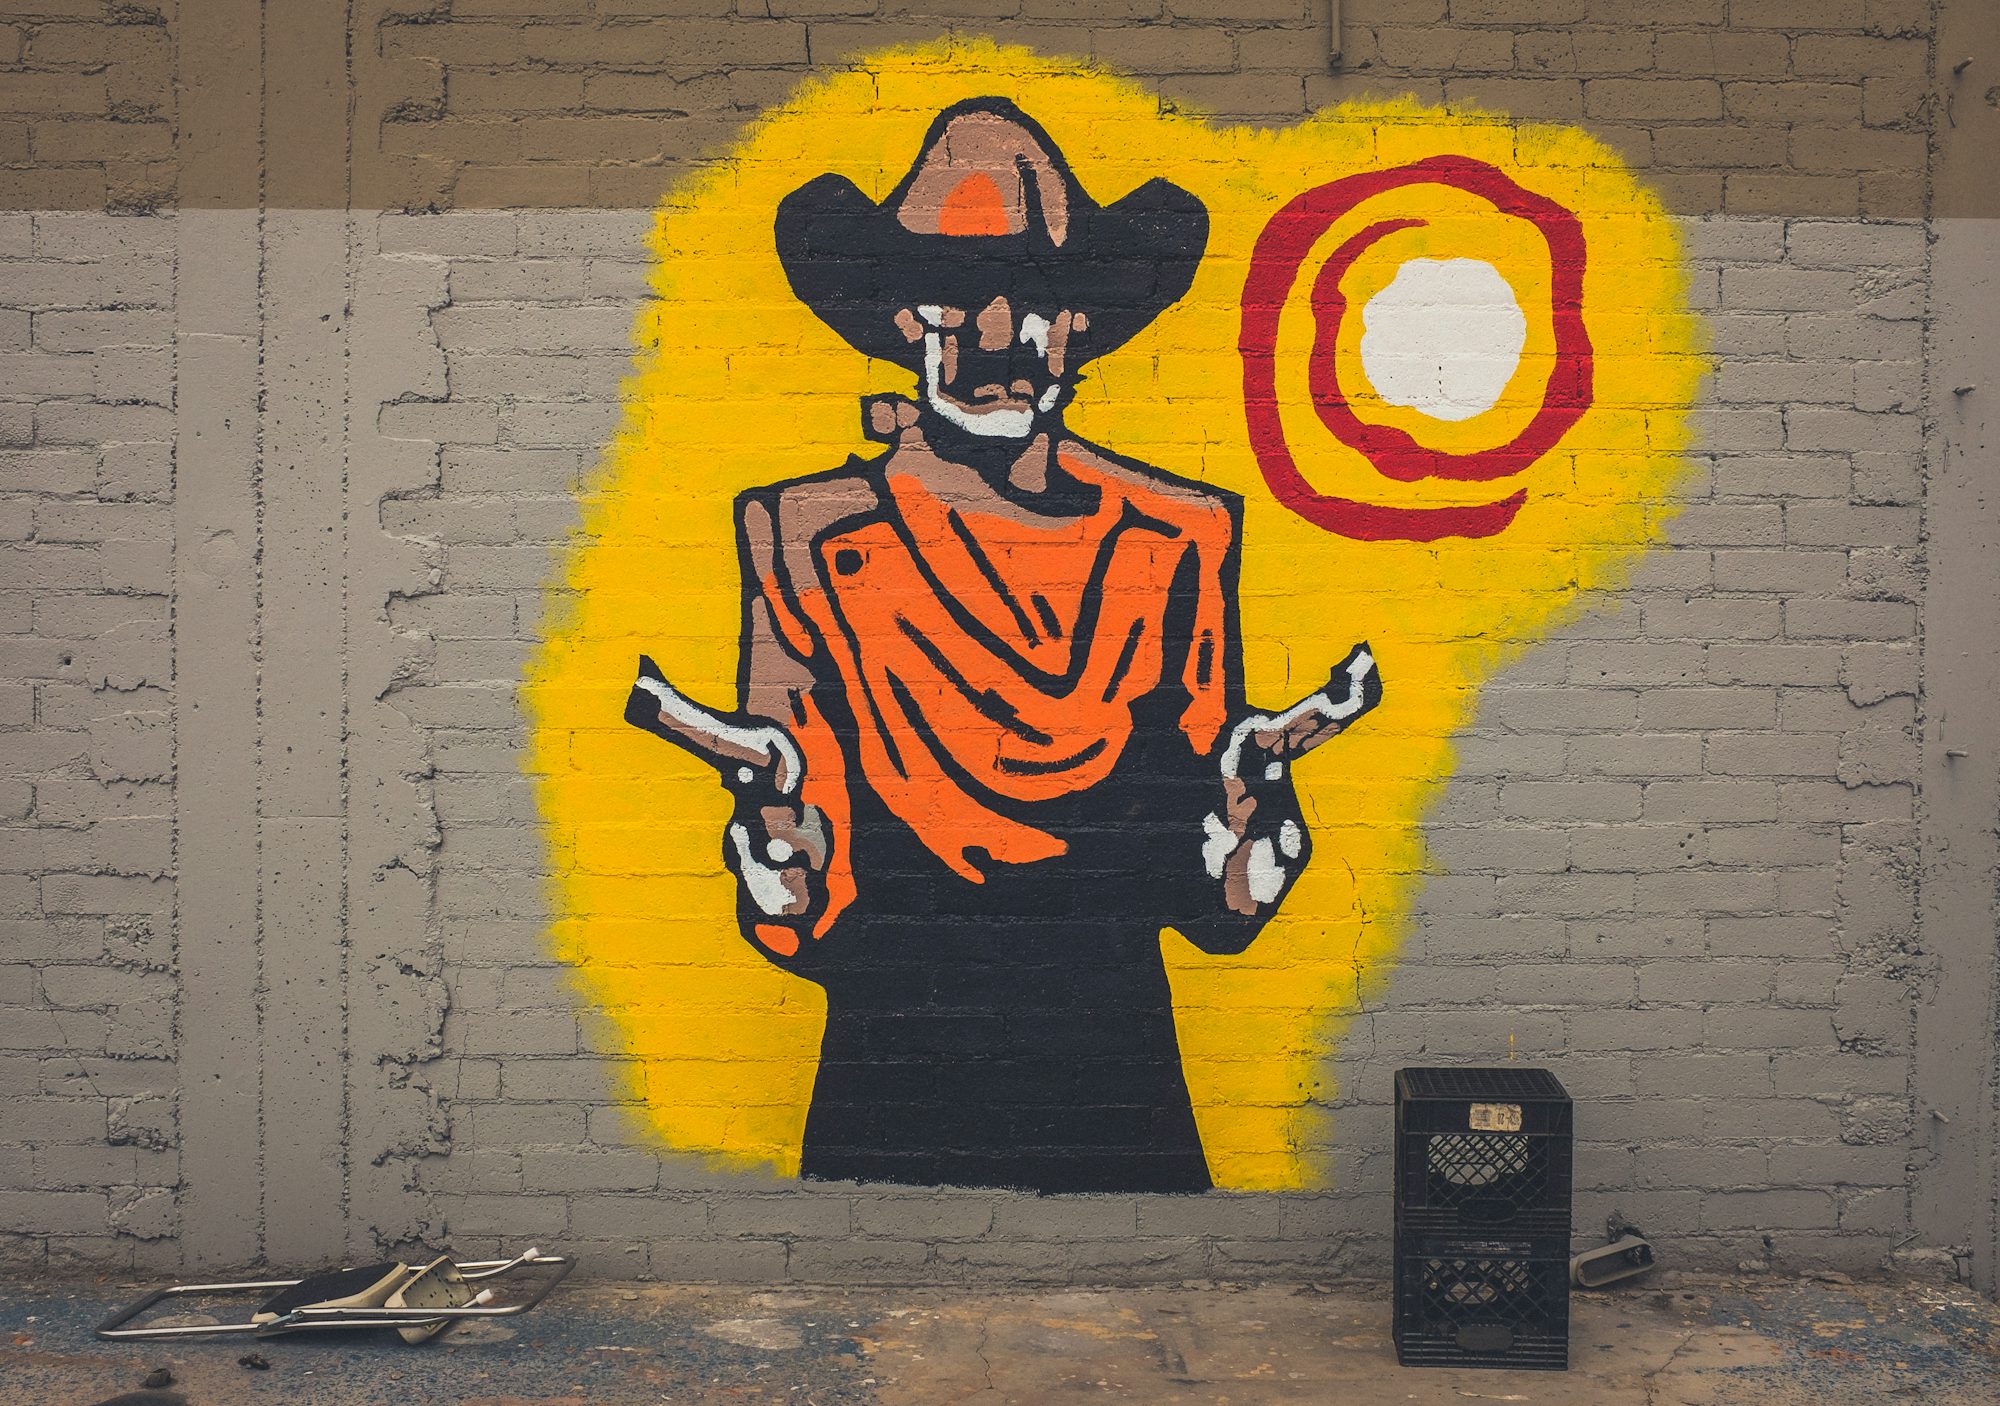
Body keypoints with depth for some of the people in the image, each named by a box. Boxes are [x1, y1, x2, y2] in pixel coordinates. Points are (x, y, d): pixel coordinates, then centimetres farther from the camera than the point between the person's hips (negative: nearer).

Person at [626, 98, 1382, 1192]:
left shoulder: (1175, 541, 0)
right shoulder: (807, 539, -5)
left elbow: (1215, 908, 2)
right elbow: (803, 929, -5)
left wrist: (1254, 777, -16)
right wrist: (769, 796, -24)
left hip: (1117, 1088, 2)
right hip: (889, 1091, -1)